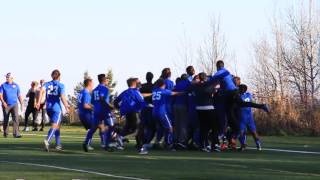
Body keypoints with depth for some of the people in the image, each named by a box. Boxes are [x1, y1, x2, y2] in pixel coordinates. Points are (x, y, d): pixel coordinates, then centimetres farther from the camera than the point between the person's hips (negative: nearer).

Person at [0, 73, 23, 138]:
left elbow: (19, 96, 13)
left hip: (14, 105, 0)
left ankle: (16, 133, -19)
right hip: (6, 105, 0)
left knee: (16, 118, -15)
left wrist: (21, 104, 9)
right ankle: (5, 133, 24)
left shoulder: (16, 85, 9)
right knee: (6, 120, 8)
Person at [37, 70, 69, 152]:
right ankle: (47, 140, -35)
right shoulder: (60, 85, -2)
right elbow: (62, 97, -14)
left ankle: (58, 144, 22)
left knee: (57, 126, 19)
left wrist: (39, 102, -12)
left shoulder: (47, 84, 9)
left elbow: (42, 90, -9)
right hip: (57, 108, -5)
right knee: (54, 126, -11)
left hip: (48, 107, 5)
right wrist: (66, 107, -8)